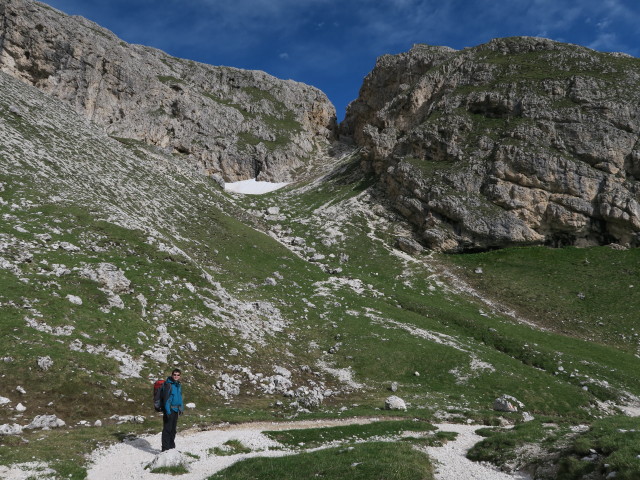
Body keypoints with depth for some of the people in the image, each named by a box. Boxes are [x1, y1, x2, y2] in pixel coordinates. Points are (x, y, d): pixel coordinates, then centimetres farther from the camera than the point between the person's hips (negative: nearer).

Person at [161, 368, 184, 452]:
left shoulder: (179, 385, 11)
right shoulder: (168, 384, -13)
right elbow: (166, 398, -18)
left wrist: (181, 408, 20)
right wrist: (167, 410, -23)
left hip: (176, 410, 8)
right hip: (169, 409, -8)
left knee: (173, 429, 16)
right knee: (167, 429, -7)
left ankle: (171, 446, 27)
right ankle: (165, 448, -4)